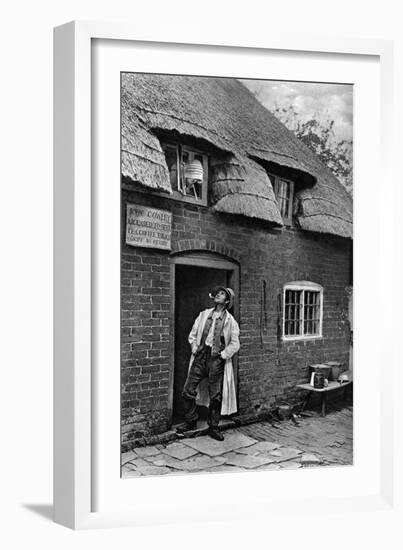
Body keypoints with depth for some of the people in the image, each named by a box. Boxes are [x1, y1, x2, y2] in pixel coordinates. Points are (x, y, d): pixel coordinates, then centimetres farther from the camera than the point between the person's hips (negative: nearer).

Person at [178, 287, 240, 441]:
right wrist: (194, 348, 4)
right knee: (188, 391, 1)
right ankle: (191, 422, 19)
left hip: (217, 360, -2)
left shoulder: (230, 321, 1)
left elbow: (234, 344, 1)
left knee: (216, 396, 3)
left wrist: (222, 355, -7)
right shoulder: (204, 315, 10)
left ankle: (213, 428, 19)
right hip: (200, 357, 3)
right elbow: (193, 334, 15)